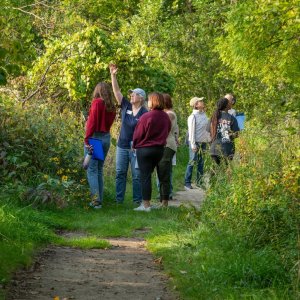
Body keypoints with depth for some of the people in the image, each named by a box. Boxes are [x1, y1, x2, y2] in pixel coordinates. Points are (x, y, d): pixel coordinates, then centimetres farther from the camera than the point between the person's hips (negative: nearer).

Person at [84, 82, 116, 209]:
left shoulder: (97, 102, -9)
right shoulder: (111, 106, 9)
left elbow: (92, 122, -15)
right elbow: (109, 122, 3)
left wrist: (87, 140, -14)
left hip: (95, 137, -7)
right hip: (106, 138, 7)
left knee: (91, 170, -6)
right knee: (99, 170, 13)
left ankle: (96, 198, -16)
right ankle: (99, 200, 14)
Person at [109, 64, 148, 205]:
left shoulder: (145, 113, -8)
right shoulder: (126, 106, 5)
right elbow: (117, 91, 2)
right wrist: (113, 75, -8)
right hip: (122, 146, 5)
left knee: (137, 175, 2)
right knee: (120, 173, 7)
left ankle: (138, 200, 8)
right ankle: (118, 199, 13)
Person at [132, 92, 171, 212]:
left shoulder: (146, 117, -18)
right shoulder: (166, 117, 0)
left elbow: (138, 134, -10)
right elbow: (167, 131, 11)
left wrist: (135, 145, 9)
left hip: (145, 149, -6)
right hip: (160, 149, 6)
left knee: (145, 176, -1)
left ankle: (146, 205, -1)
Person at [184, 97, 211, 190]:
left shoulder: (204, 114, 10)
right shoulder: (193, 117, -12)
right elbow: (191, 131, -13)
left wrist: (208, 139, 15)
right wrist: (193, 144, -16)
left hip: (203, 142, 7)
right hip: (195, 142, -7)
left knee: (201, 163, 10)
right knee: (192, 162, -7)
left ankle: (199, 182, 17)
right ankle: (187, 183, -3)